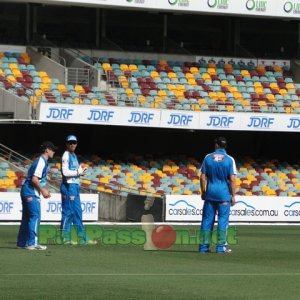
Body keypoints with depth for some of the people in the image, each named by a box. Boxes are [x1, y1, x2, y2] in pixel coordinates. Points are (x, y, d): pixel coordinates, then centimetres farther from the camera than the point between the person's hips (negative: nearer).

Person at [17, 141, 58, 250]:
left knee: (27, 217, 12)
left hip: (27, 192, 10)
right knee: (35, 216, -9)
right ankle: (32, 243, -10)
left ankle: (22, 243, 16)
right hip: (31, 193, -10)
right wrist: (42, 191, -12)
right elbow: (34, 179, -21)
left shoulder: (41, 161, 18)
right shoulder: (41, 162, -13)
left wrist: (44, 190, 17)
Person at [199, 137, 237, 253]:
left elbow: (202, 177, 3)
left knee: (207, 219, 7)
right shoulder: (229, 160, -4)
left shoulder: (208, 157, 3)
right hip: (224, 193, -2)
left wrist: (203, 192, 12)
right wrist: (233, 196, -3)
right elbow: (232, 179, -8)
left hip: (210, 192, 2)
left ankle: (204, 246, 6)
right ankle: (221, 246, -1)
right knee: (223, 220, 2)